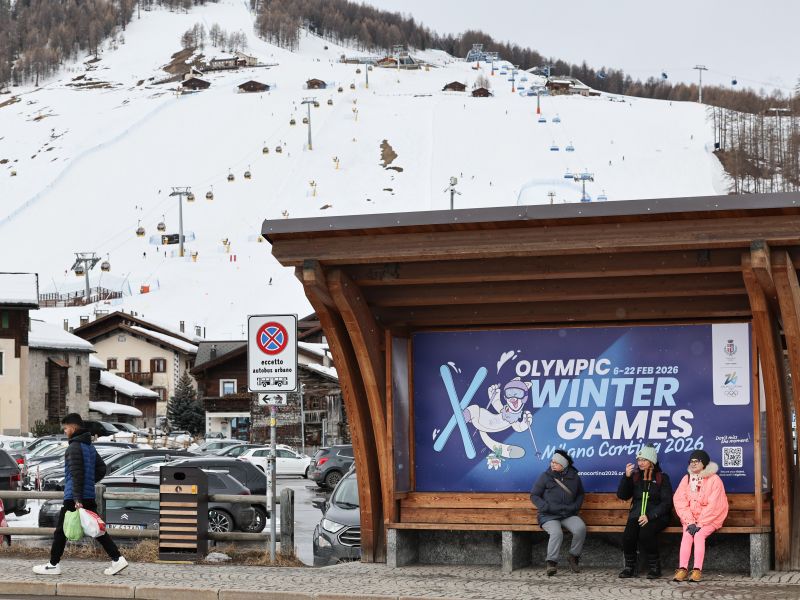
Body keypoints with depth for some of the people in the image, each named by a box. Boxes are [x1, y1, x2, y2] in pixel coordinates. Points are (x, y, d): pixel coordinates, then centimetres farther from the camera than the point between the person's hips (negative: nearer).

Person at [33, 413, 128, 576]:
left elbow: (77, 473, -20)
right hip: (90, 497, 8)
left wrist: (77, 498, -23)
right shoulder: (90, 447, 15)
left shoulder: (74, 447, -12)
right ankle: (117, 559, 0)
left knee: (61, 531, 3)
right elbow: (101, 470, 18)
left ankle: (53, 565, 8)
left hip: (74, 497, -8)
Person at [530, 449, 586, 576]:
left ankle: (574, 557, -9)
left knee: (581, 528, -27)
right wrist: (546, 507, -10)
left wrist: (575, 506, 4)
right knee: (556, 533, -33)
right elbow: (534, 495, 5)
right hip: (549, 516, -2)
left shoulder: (574, 477, 9)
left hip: (568, 515, 2)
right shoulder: (545, 476, 2)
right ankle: (551, 562, -23)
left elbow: (580, 495, 24)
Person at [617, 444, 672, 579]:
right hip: (637, 515, 3)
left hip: (657, 516, -3)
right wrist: (626, 476, -6)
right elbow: (622, 495, 8)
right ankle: (630, 566, -9)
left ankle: (654, 567, -17)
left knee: (646, 533, -35)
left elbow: (667, 502, -3)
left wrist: (650, 516, -16)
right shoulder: (635, 476, 15)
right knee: (628, 535, -28)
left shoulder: (662, 478, 5)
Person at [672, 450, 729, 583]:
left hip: (710, 518, -3)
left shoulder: (714, 480, -7)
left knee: (699, 535, -29)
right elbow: (680, 502, -1)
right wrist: (690, 522, -14)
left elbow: (713, 506, -14)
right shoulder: (686, 479, 7)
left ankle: (697, 570, -33)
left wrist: (700, 523, -20)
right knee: (687, 534, -25)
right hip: (690, 518, 3)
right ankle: (682, 569, -33)